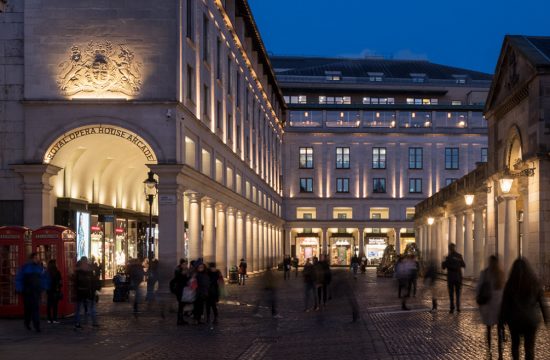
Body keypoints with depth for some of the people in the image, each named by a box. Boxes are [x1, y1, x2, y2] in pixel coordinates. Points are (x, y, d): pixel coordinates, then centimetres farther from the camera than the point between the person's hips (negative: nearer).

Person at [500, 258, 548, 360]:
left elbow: (505, 303, -6)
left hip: (514, 319, 0)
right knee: (529, 346, 6)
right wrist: (545, 317, 10)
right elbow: (542, 301, -2)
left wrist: (503, 319, 5)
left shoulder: (510, 284, -10)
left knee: (515, 343, 21)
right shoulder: (535, 282, -7)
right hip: (531, 319, 0)